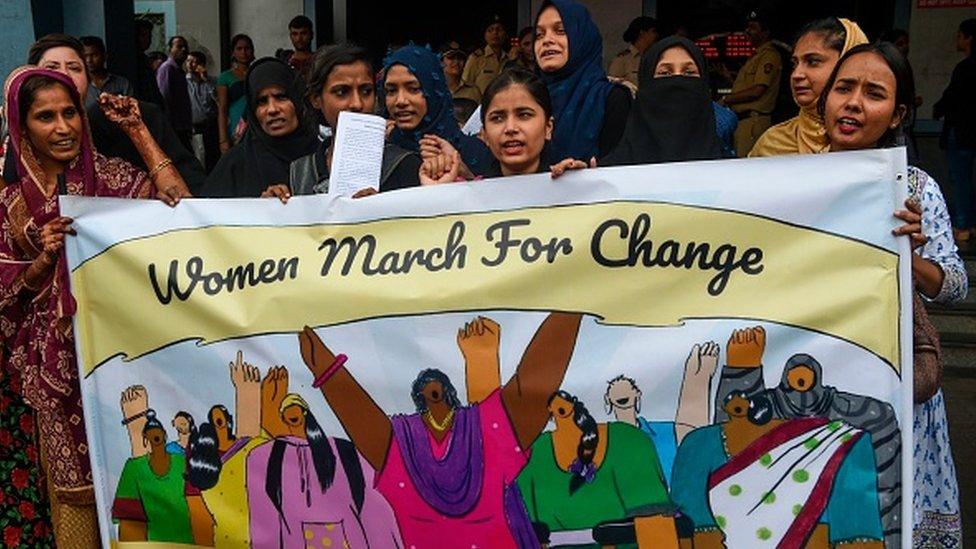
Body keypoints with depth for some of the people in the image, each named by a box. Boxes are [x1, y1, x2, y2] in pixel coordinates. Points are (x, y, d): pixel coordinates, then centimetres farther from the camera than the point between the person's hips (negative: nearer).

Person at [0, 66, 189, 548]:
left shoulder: (107, 174, 2)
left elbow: (177, 202, -13)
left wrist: (137, 130, -8)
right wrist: (46, 259, -16)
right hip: (61, 357, 0)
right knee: (78, 472, 6)